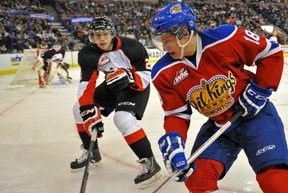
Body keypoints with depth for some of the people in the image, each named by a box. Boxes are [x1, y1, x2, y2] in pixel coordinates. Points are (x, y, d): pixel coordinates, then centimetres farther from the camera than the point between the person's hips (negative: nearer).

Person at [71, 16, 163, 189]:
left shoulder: (132, 47, -27)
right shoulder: (88, 55, -17)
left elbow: (147, 76, -22)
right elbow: (86, 86, -23)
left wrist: (128, 77, -42)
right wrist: (88, 112, -37)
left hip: (136, 87, -6)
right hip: (112, 86, 6)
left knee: (123, 118, -31)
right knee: (80, 108, 4)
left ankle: (149, 163, -19)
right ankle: (92, 153, 20)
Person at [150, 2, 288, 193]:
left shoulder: (225, 38, -20)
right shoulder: (165, 74, -9)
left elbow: (271, 52, -8)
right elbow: (177, 113, -4)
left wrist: (260, 89, -12)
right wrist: (173, 139, -22)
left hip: (255, 114, -3)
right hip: (217, 126, 4)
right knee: (197, 178, -9)